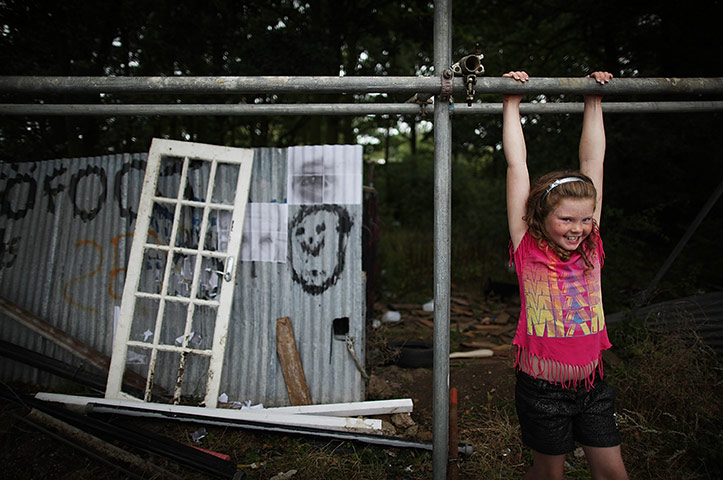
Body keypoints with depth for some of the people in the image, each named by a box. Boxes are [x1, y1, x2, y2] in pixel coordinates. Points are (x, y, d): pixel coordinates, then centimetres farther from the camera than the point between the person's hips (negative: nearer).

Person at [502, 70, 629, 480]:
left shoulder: (590, 246, -1)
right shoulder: (528, 247, -11)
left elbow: (593, 161, 2)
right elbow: (518, 165, -10)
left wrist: (595, 100, 6)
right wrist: (512, 103, -5)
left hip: (592, 384, 4)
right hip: (542, 388, -4)